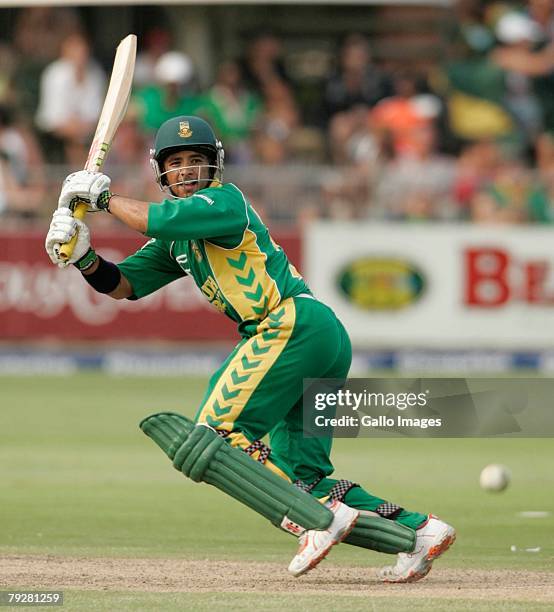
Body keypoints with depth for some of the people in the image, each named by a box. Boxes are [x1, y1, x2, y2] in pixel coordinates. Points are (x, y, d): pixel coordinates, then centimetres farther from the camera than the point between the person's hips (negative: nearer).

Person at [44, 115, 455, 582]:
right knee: (303, 479, 5)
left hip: (295, 324, -10)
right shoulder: (178, 240, 23)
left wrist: (103, 198, -4)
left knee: (215, 437, -14)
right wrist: (85, 259, 0)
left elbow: (161, 219, -18)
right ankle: (417, 531, -1)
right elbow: (124, 285, 19)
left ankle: (320, 520, -25)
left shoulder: (225, 200, -2)